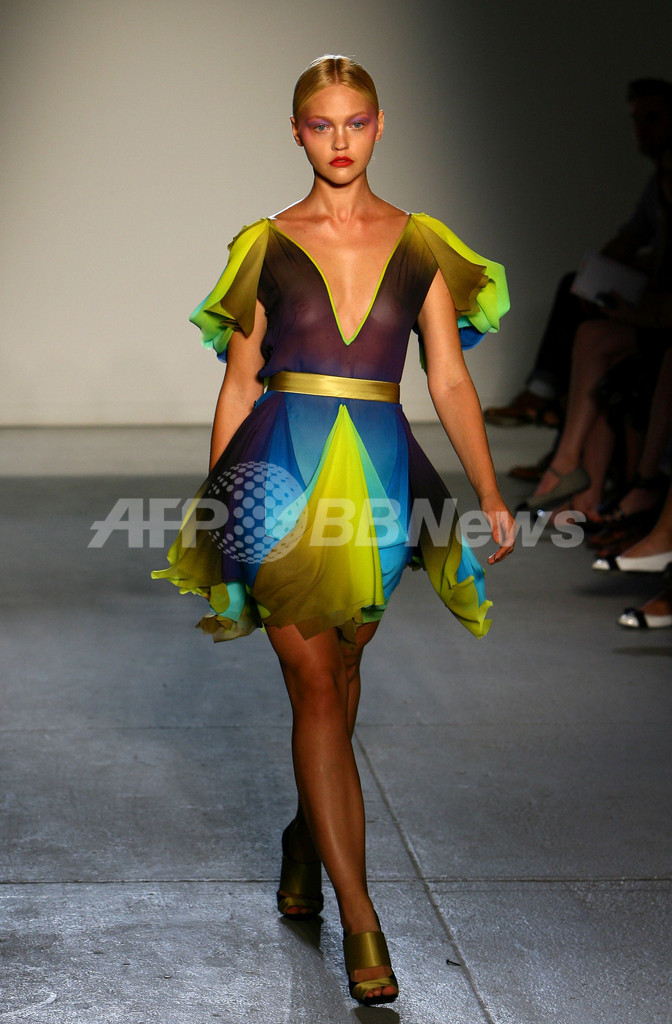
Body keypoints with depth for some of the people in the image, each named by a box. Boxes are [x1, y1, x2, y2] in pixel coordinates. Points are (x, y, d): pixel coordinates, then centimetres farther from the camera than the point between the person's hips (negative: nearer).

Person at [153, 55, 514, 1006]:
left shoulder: (420, 244, 6)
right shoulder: (267, 246, 3)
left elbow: (450, 379, 7)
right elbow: (239, 385, 7)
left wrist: (492, 494, 2)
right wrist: (213, 509, 8)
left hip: (380, 476, 2)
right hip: (280, 472, -2)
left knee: (338, 671, 14)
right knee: (315, 685, -6)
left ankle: (309, 834, 41)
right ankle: (359, 919, -5)